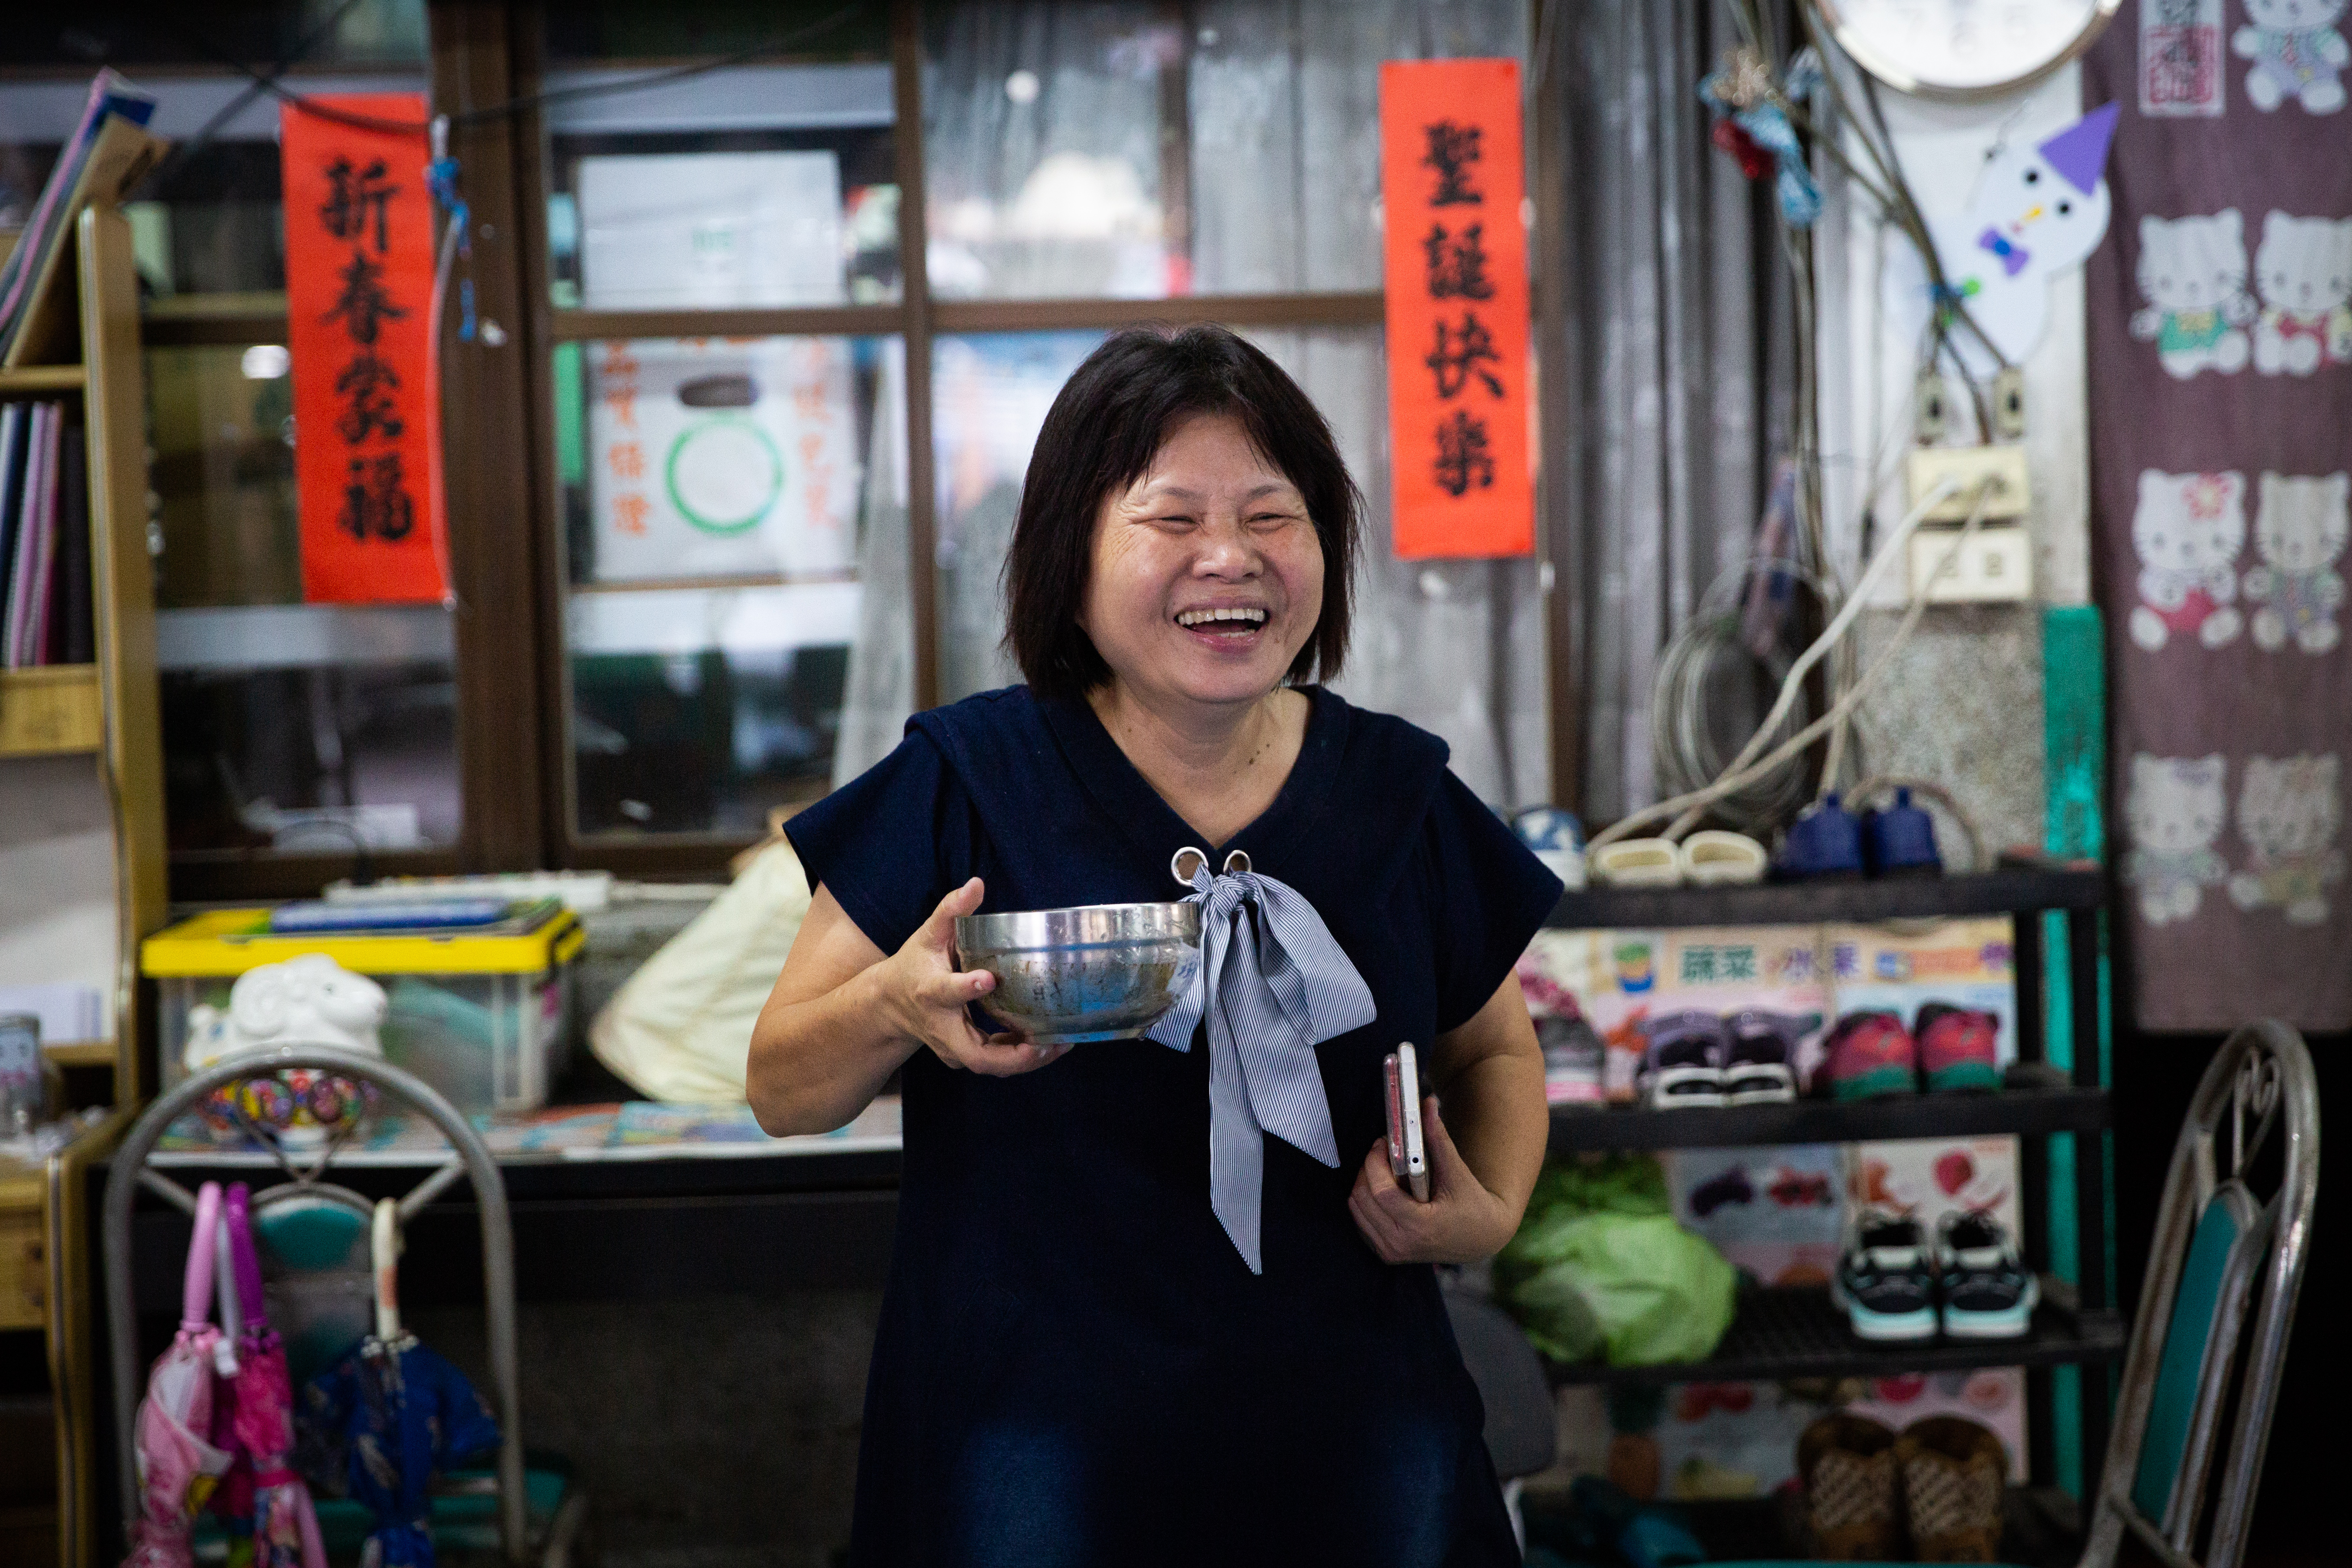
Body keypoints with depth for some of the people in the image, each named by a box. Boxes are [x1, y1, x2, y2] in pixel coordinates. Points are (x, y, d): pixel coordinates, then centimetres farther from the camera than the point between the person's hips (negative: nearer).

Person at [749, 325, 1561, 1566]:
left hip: (1350, 1438, 3)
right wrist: (894, 1007, -24)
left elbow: (1493, 1050, 17)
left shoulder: (1399, 797, 1)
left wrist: (1489, 1208, -3)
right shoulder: (965, 782, -7)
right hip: (1032, 1450, -2)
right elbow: (780, 1091, -3)